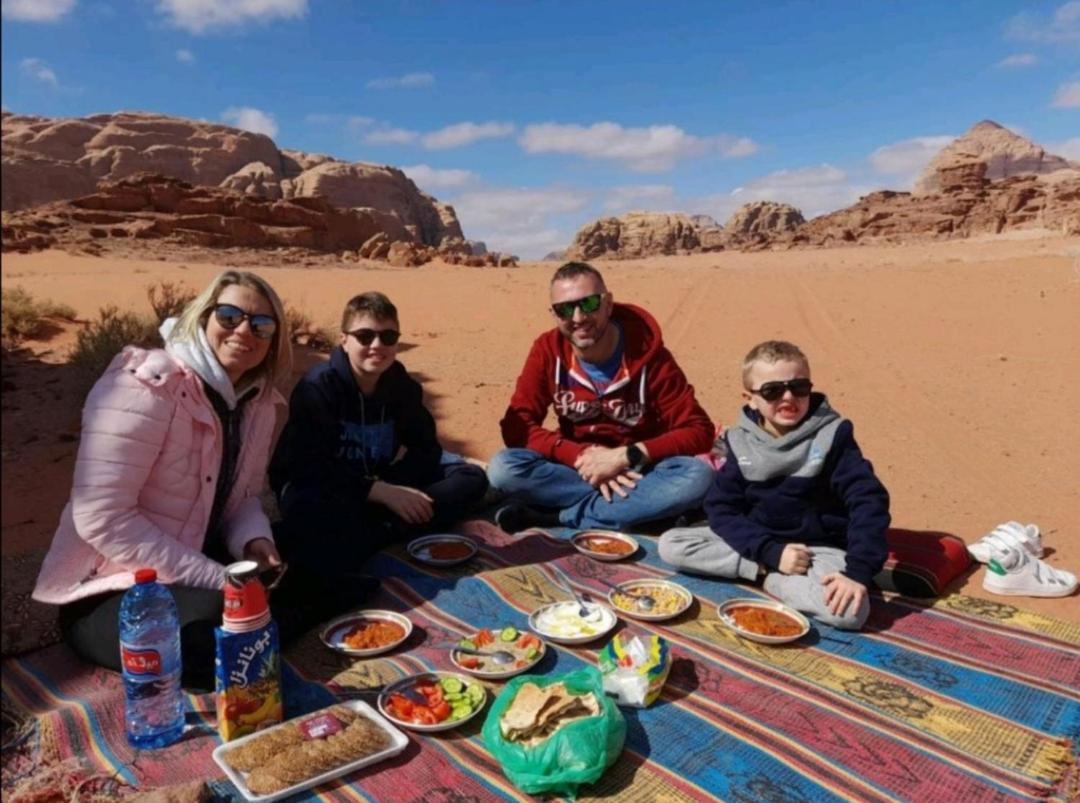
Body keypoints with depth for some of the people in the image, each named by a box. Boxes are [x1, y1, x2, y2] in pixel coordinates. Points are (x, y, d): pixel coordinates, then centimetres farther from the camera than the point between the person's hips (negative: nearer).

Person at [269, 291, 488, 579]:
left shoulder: (403, 386, -2)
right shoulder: (317, 387, -18)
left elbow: (426, 448, 1)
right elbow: (310, 468, -25)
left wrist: (388, 486, -19)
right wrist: (382, 491, -31)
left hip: (382, 485, 7)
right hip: (316, 486, -6)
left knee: (472, 479, -11)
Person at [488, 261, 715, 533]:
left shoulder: (648, 356, -14)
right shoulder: (547, 351, -8)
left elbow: (699, 431, -16)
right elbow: (517, 426, -12)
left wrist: (627, 456, -27)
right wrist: (579, 456, -25)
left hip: (639, 472, -1)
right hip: (576, 468, 1)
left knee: (698, 476, -32)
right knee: (502, 468, -26)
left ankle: (556, 516, -25)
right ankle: (642, 506, -21)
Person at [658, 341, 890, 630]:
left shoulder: (832, 435, -12)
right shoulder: (742, 441, -6)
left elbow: (868, 501, -17)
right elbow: (721, 508, -9)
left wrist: (858, 572, -27)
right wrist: (771, 553, -21)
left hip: (820, 548, -3)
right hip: (761, 541, 3)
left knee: (849, 611, -34)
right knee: (670, 544, -13)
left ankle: (771, 576, -11)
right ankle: (771, 568, -13)